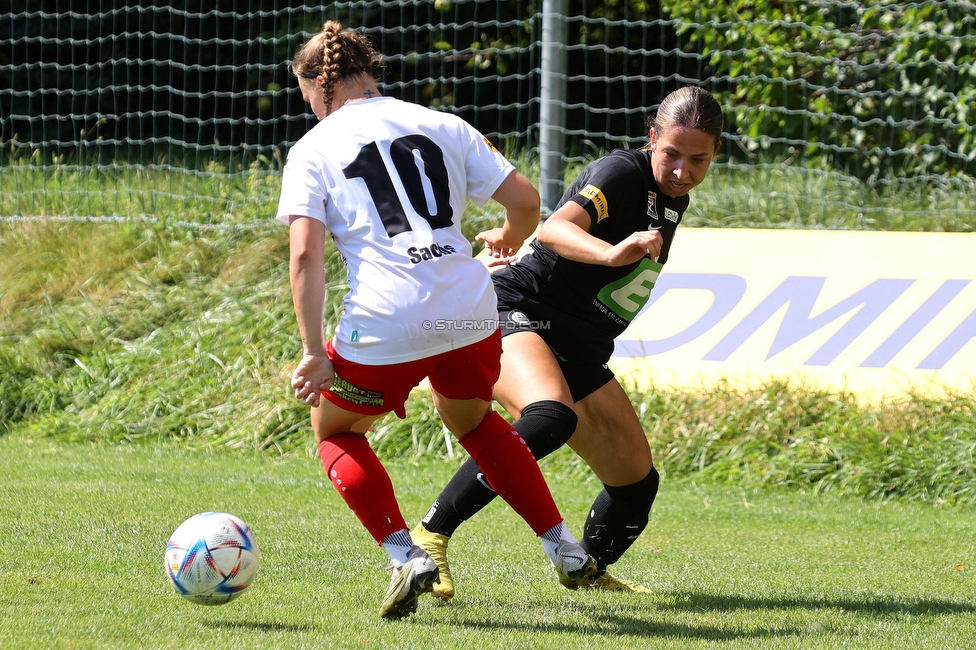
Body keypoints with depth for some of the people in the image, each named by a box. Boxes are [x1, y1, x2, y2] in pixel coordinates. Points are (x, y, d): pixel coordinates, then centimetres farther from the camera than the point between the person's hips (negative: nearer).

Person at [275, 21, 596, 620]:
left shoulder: (313, 149, 5)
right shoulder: (442, 126, 13)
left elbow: (305, 255, -7)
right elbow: (525, 199, 10)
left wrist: (314, 353, -7)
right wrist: (511, 238, 33)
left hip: (384, 326, -4)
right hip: (471, 314, 4)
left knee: (336, 431, 23)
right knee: (472, 419, 33)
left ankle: (406, 554, 3)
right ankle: (565, 549, 27)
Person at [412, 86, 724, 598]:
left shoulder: (675, 200, 14)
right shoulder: (621, 173, -14)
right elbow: (556, 229, -33)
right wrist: (610, 253, -51)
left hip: (579, 354, 9)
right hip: (517, 314, -9)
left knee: (637, 482, 10)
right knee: (550, 416, -38)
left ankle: (592, 570, 40)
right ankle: (430, 536, -34)